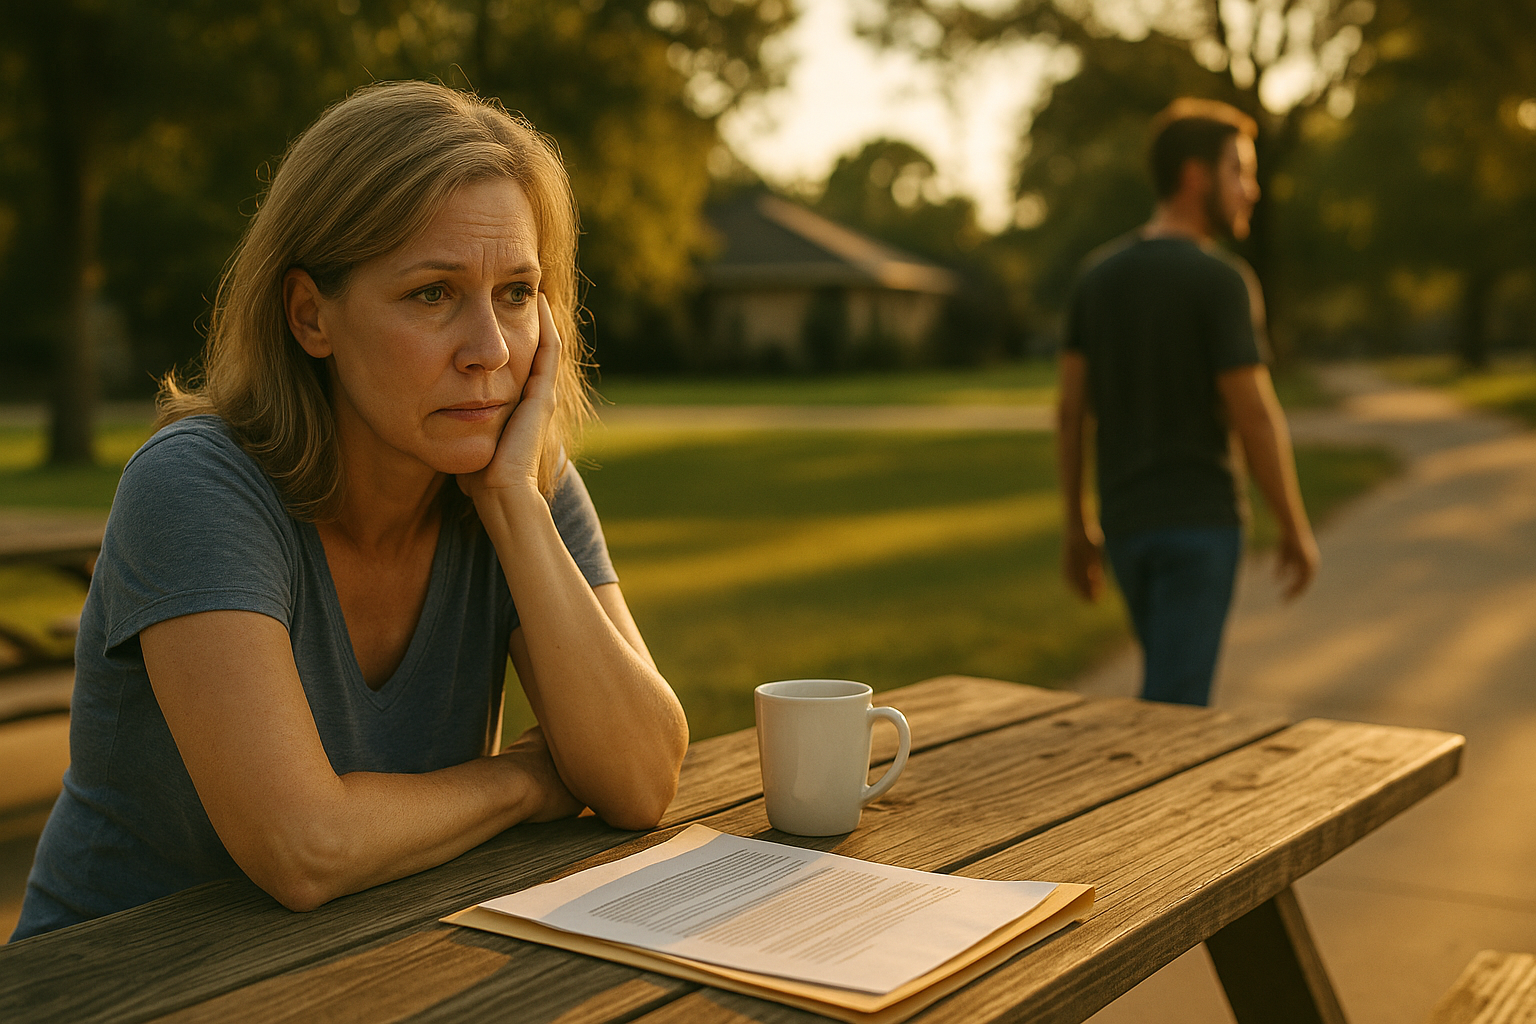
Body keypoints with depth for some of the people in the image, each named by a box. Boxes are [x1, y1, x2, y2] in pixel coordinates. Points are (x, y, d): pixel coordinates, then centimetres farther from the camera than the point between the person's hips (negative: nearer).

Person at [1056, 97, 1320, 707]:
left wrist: (1077, 528, 12)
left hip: (1127, 520, 7)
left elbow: (1069, 410, 5)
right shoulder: (1222, 280, -14)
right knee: (1172, 703, -3)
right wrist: (1297, 530, -4)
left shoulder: (1098, 274, 6)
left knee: (1176, 680, 23)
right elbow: (1255, 418, -16)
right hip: (1199, 523, -7)